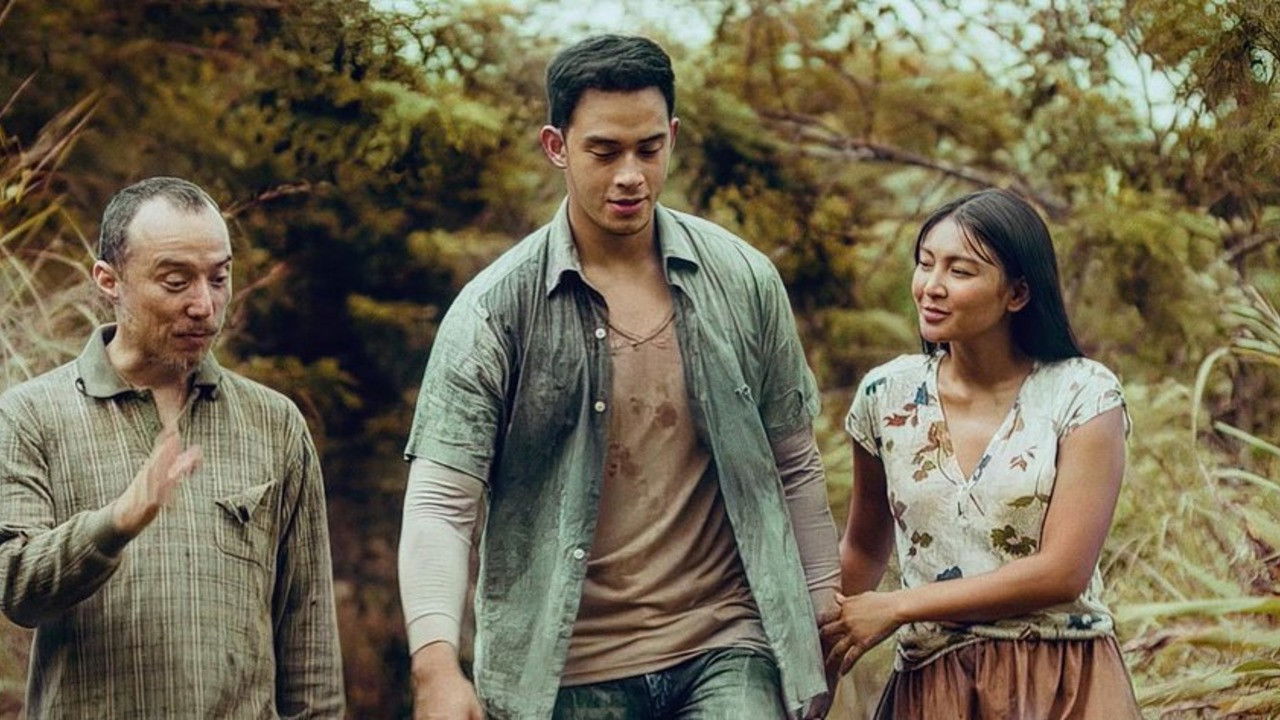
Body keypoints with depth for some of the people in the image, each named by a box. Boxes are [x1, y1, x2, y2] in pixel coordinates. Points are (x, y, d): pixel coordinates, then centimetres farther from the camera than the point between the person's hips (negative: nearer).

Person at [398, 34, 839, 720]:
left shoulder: (743, 279, 3)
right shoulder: (496, 307, -5)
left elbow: (793, 465, 11)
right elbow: (440, 500, -11)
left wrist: (821, 614, 9)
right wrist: (436, 663, -24)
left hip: (725, 649, 1)